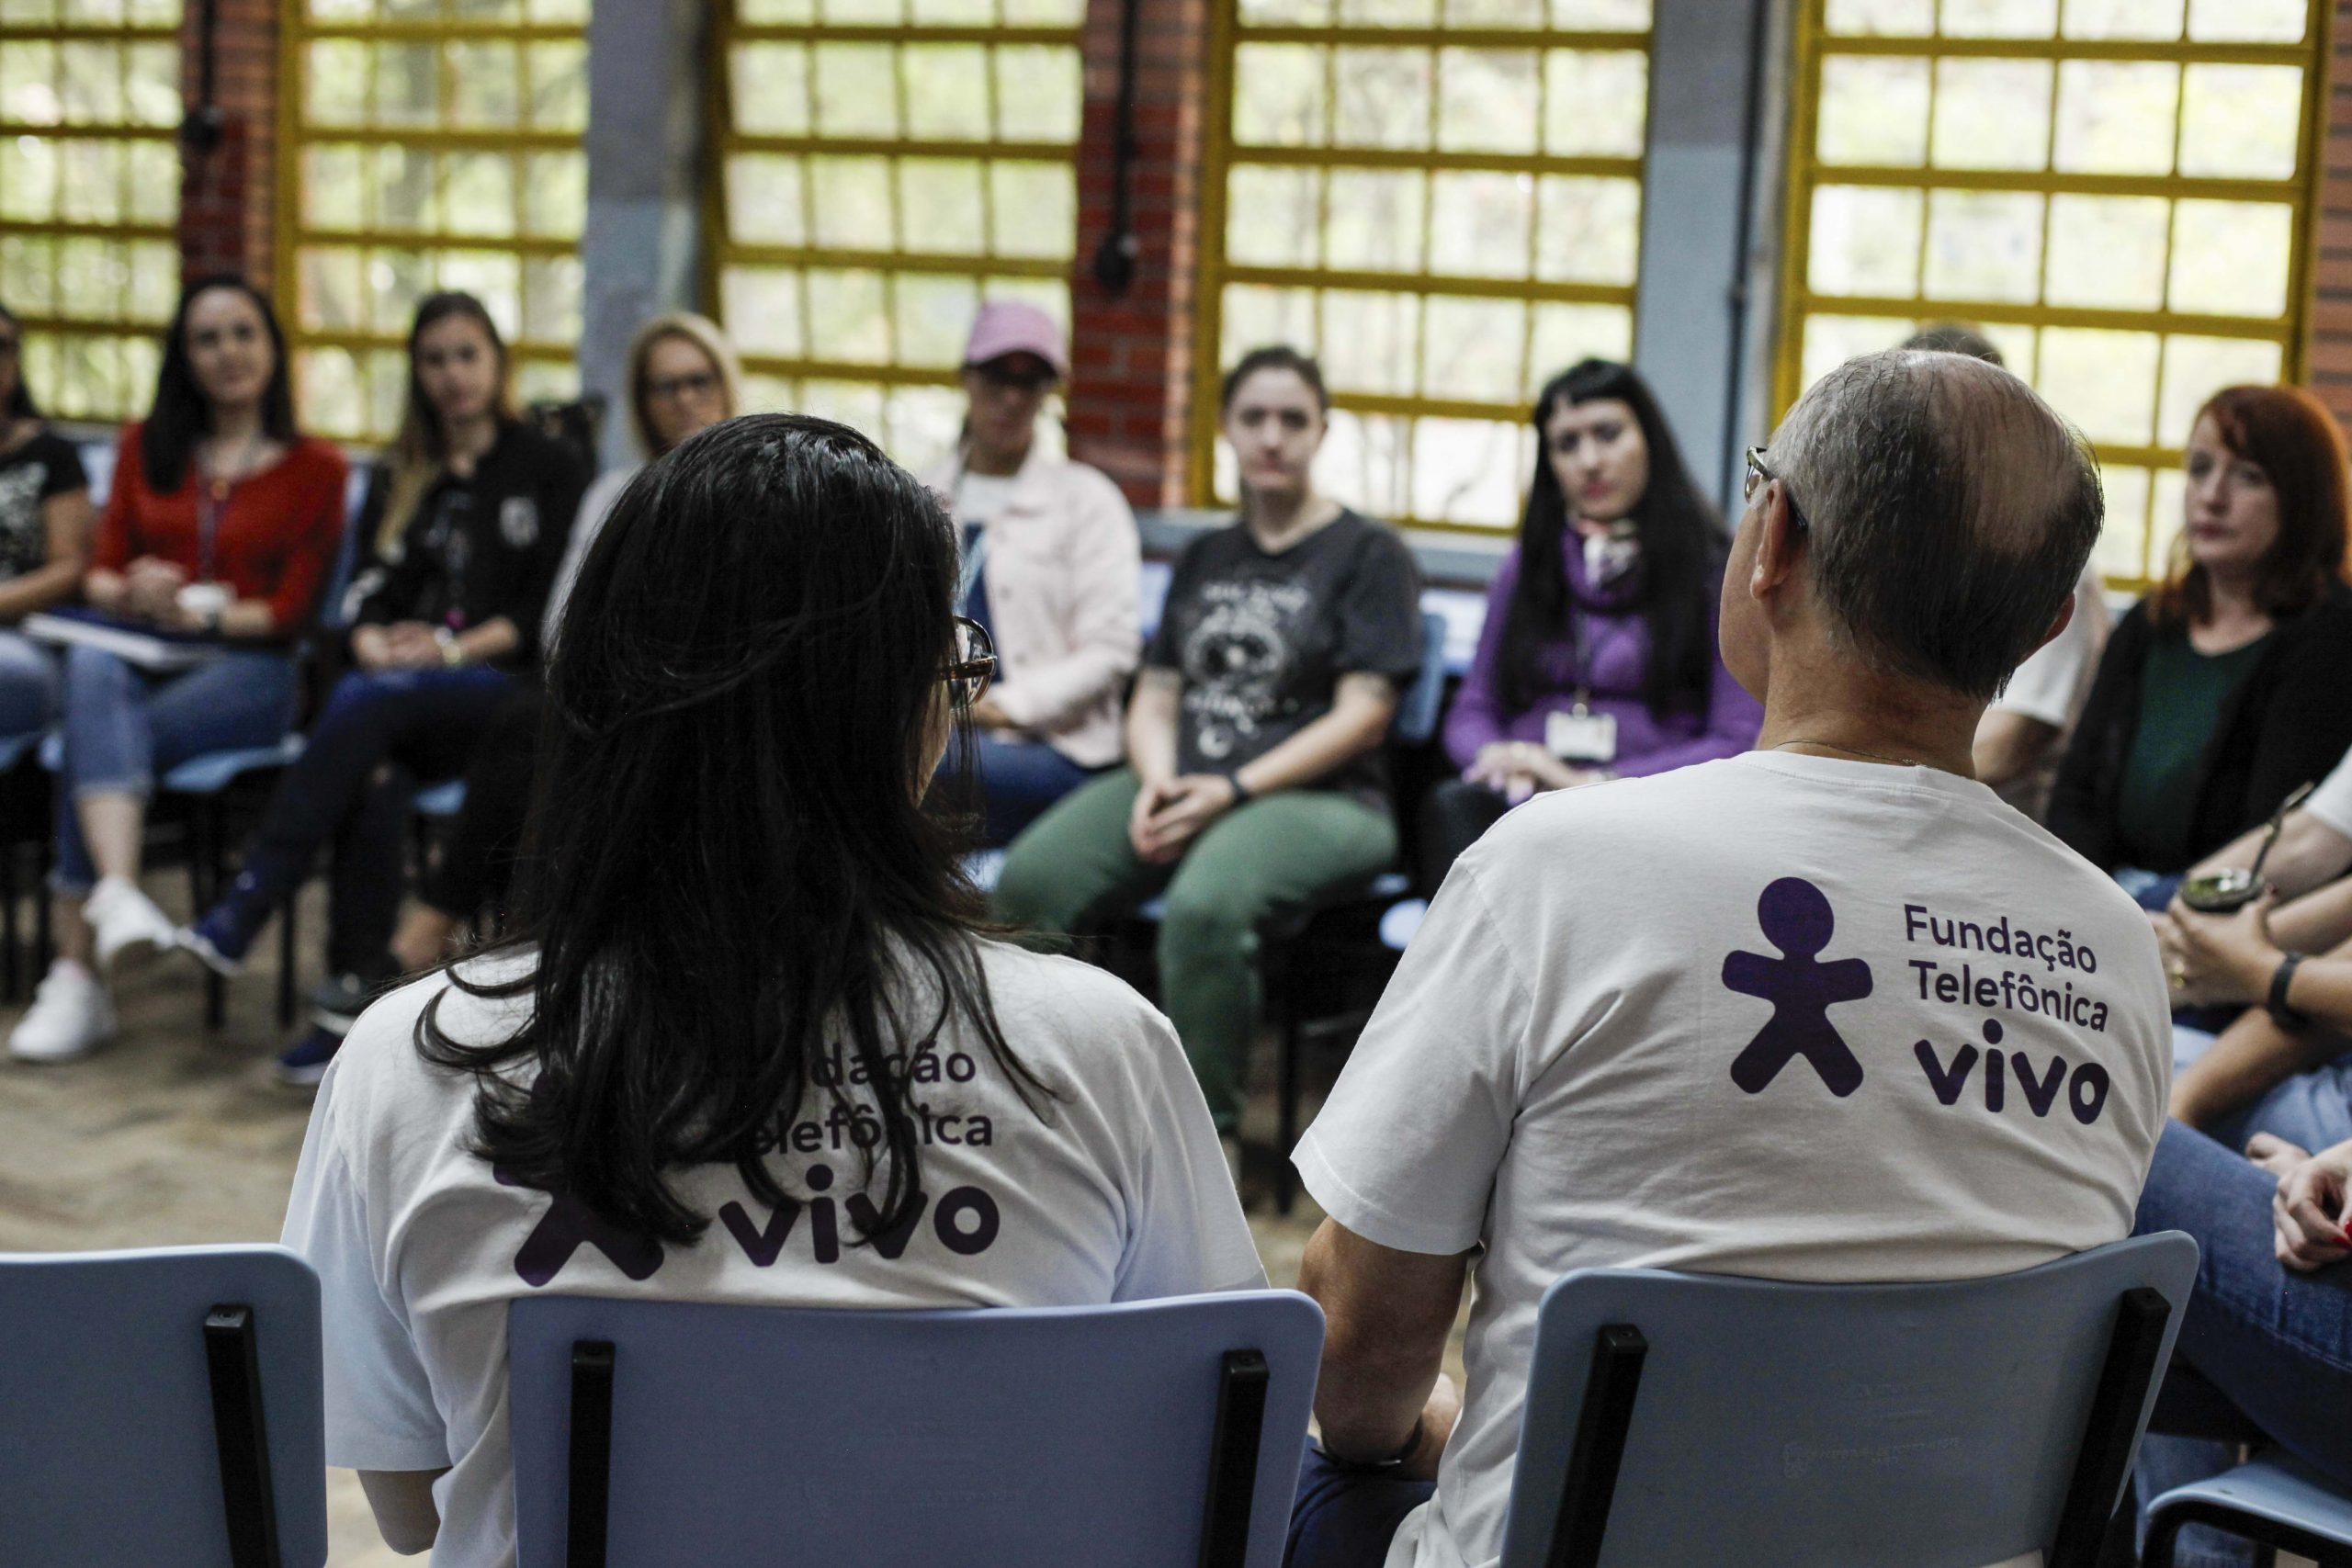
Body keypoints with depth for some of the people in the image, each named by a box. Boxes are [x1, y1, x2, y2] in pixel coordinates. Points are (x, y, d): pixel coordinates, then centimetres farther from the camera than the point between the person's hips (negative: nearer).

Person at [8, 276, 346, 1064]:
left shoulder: (313, 466, 9)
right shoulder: (145, 446, 21)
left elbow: (292, 609, 2)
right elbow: (101, 570, 15)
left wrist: (196, 612, -14)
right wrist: (129, 595, -9)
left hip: (249, 669, -2)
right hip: (141, 659, 2)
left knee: (89, 745, -31)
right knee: (90, 669, -37)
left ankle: (77, 976, -33)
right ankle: (116, 894, -52)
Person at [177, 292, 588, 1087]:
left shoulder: (549, 469, 10)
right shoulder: (399, 476, 23)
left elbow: (552, 608, 0)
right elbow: (372, 588, 13)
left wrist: (457, 647, -13)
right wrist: (375, 642, -10)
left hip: (501, 688, -3)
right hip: (402, 693, 3)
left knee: (368, 702, -34)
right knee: (374, 779, -33)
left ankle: (243, 911, -37)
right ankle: (355, 999, -37)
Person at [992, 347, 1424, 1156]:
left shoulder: (1369, 553, 3)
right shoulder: (1204, 557, 21)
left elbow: (1363, 715, -6)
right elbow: (1156, 695, 17)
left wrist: (1231, 789, -14)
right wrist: (1157, 780, -6)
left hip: (1318, 795, -5)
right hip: (1180, 782, 5)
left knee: (1205, 904, -38)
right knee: (1027, 881, -23)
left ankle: (1209, 1129, -21)